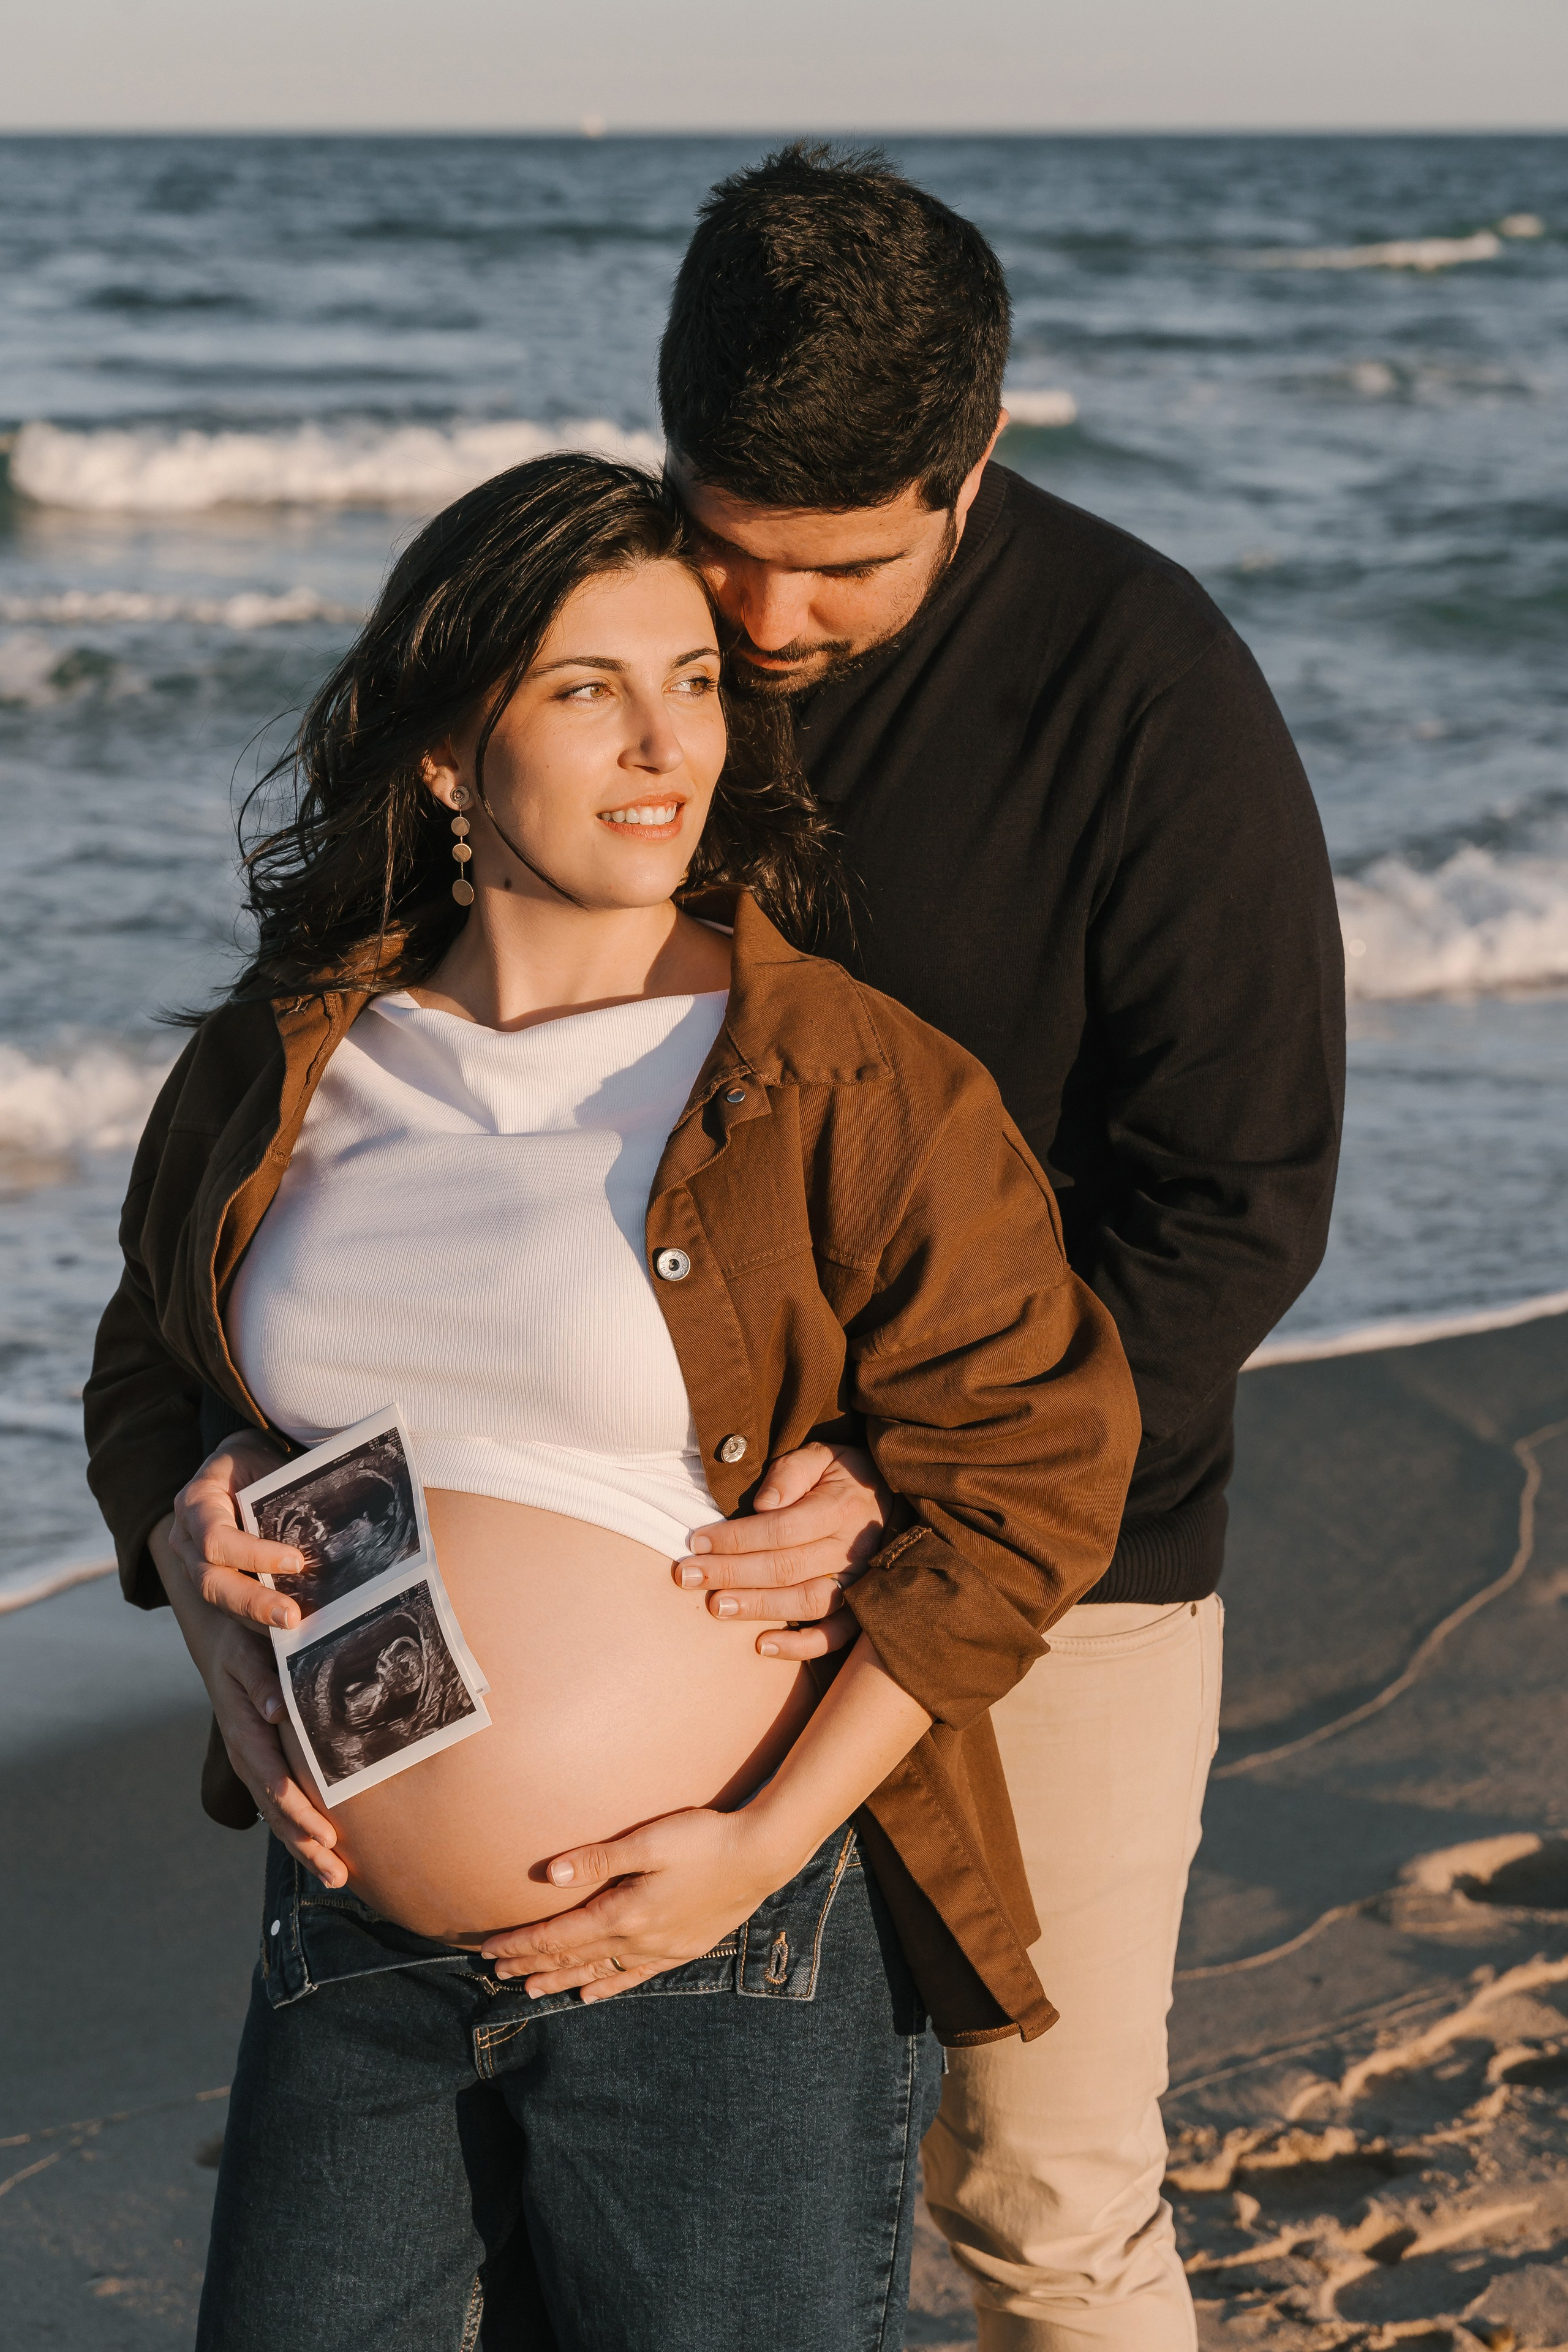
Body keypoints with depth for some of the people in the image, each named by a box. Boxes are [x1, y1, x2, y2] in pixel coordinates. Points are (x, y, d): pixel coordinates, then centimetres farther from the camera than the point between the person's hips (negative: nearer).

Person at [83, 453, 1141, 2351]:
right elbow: (150, 1378, 18)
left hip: (730, 1959, -4)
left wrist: (767, 1841, -13)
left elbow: (1030, 1476, -9)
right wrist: (217, 1633, -1)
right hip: (351, 1953, 4)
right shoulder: (276, 1070, 4)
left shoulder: (855, 1089, -10)